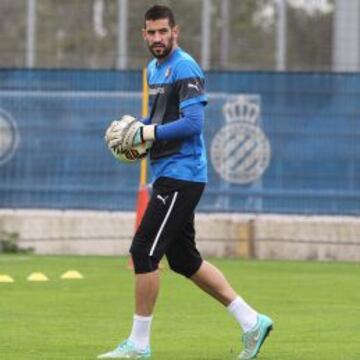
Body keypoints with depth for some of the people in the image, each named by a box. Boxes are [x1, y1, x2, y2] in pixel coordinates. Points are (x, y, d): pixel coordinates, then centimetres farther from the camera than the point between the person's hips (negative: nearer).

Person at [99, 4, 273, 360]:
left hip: (181, 176, -10)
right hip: (167, 174, 10)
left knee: (144, 252, -10)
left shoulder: (184, 68, -13)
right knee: (184, 260, 12)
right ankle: (251, 322, 18)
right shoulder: (153, 69, 17)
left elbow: (192, 123, -21)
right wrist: (135, 128, 9)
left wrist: (144, 133, -19)